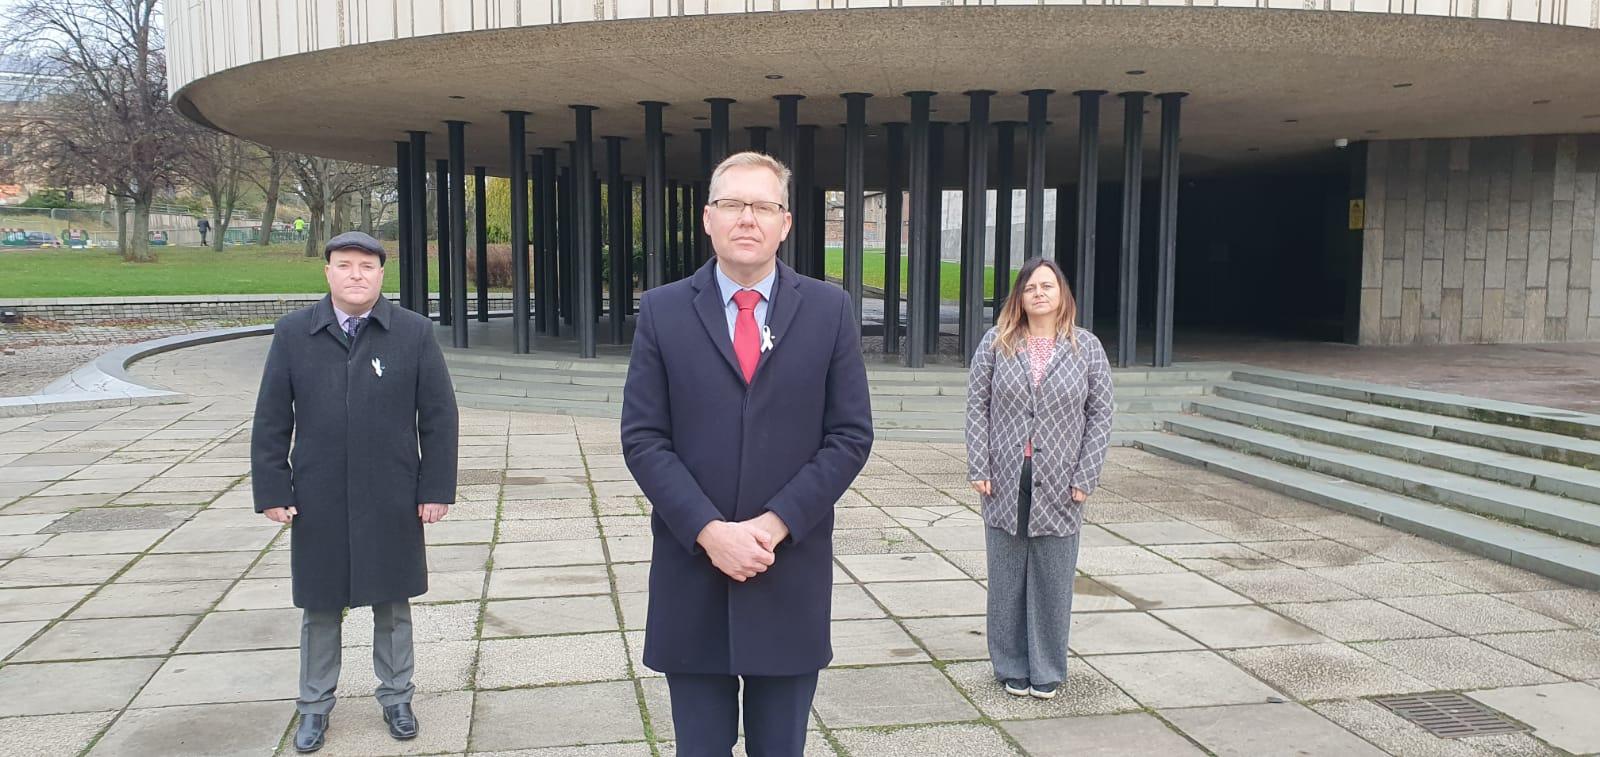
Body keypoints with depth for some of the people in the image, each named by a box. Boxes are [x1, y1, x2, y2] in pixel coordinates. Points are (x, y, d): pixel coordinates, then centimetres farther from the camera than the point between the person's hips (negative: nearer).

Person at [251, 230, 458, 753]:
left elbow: (439, 417, -2)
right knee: (319, 606, 13)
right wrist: (272, 490, -3)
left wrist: (436, 489, -5)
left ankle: (396, 698, 28)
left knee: (392, 603, 12)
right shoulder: (292, 333, 0)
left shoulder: (414, 333, -3)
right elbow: (271, 420, 2)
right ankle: (314, 706, 29)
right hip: (318, 504, 1)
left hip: (392, 503, -1)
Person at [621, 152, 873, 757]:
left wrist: (775, 524, -11)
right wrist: (709, 531, -14)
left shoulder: (829, 310, 2)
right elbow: (643, 438, -3)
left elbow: (850, 436, -2)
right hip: (691, 571, 0)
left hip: (791, 575, 0)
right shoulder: (662, 311, 1)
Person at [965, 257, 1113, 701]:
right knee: (1007, 574, 8)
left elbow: (1100, 414, 1)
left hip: (1058, 483, 0)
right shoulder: (997, 343, 2)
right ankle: (1011, 667, 22)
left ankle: (1046, 670, 21)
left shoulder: (1086, 347, 2)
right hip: (1005, 481, 0)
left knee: (1052, 577, 7)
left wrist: (1085, 478, -6)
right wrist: (979, 468, -6)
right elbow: (977, 405, 2)